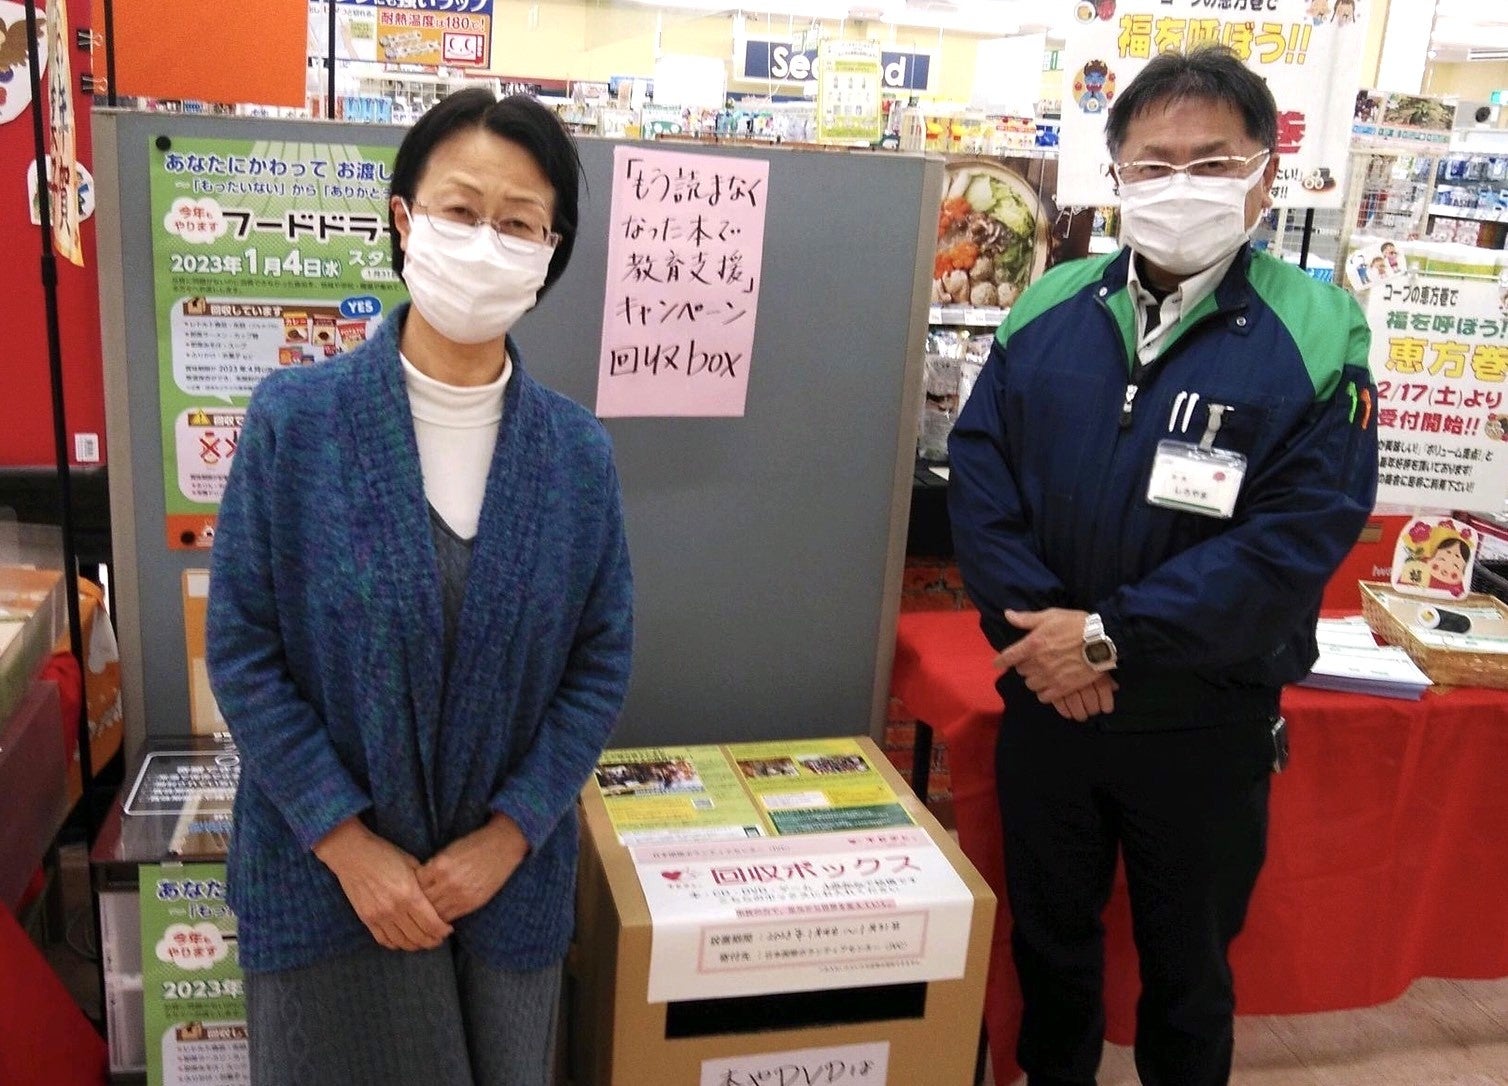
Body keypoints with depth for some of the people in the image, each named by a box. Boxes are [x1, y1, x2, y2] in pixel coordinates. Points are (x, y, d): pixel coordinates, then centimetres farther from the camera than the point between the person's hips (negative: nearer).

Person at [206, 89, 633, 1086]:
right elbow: (243, 649, -9)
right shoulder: (295, 418, -11)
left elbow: (603, 659, -2)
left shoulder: (578, 453, -5)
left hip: (508, 873, 2)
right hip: (326, 871, -1)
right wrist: (349, 843, -12)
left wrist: (508, 835, -9)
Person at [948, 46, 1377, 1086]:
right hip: (1044, 698, 3)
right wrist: (1036, 626, -16)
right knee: (1049, 934, 23)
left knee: (1187, 961, 18)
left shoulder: (1315, 334, -12)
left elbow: (1295, 538, -18)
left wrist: (1111, 637, -21)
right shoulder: (1051, 308, -1)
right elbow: (979, 470, -3)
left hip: (1206, 722, -3)